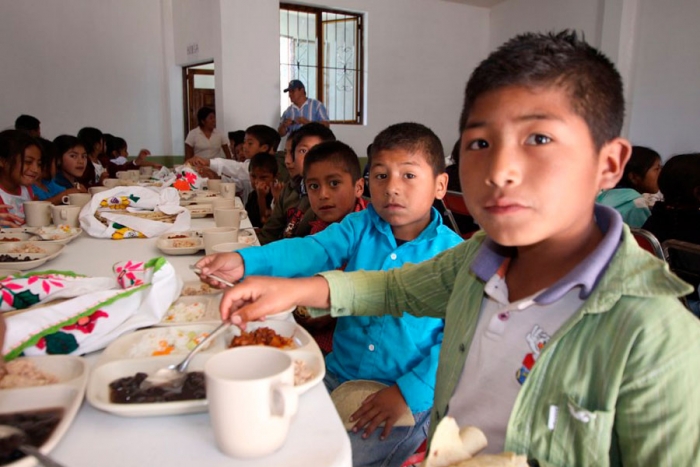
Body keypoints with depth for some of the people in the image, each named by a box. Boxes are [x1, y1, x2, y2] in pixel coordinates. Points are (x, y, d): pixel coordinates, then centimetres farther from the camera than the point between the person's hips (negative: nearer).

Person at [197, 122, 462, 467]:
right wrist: (245, 262, -33)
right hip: (338, 376, 4)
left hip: (405, 395, -3)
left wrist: (409, 393, -20)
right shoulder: (359, 226, -2)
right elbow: (311, 251, -16)